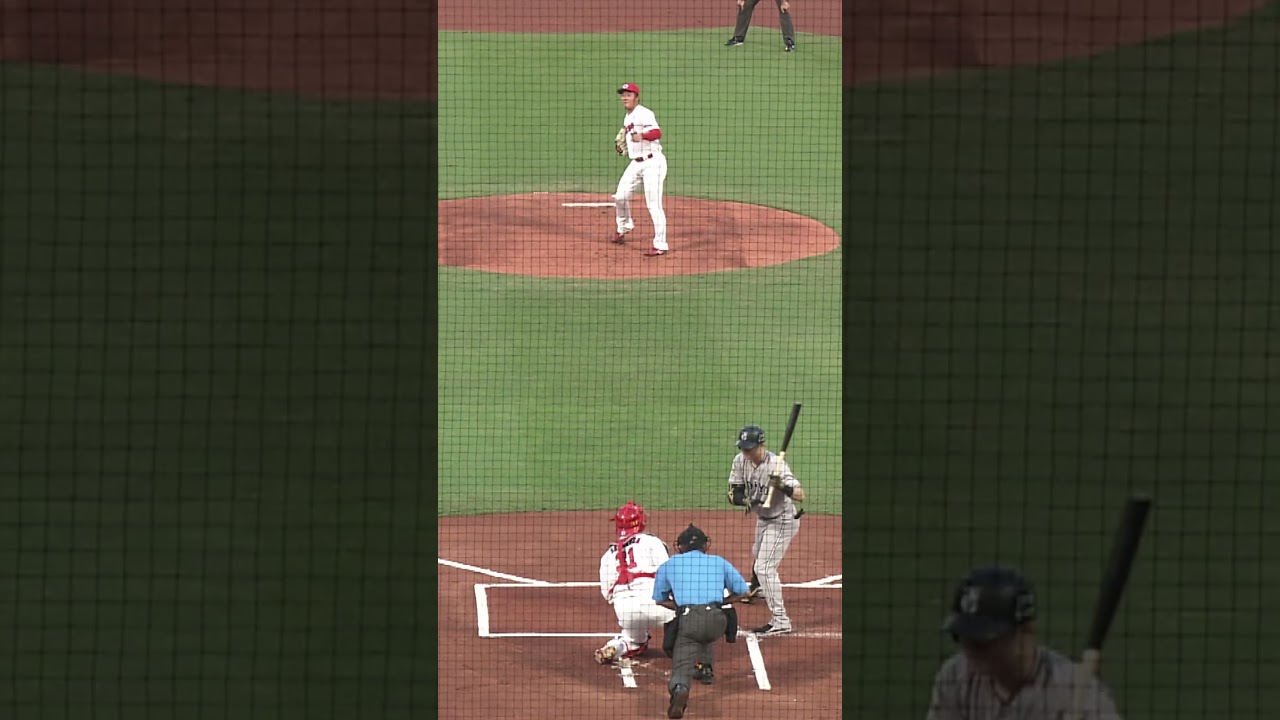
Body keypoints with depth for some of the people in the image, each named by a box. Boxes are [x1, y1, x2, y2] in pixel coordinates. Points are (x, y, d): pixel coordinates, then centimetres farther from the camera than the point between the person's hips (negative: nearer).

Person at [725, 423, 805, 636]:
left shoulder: (776, 465, -31)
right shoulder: (741, 461, -11)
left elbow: (800, 495, -36)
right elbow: (733, 494, -9)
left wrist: (782, 486, -56)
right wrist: (747, 500, -30)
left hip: (782, 521, -8)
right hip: (762, 518, 8)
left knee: (765, 567, -19)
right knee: (757, 554, 32)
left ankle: (780, 620, -21)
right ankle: (755, 589, 64)